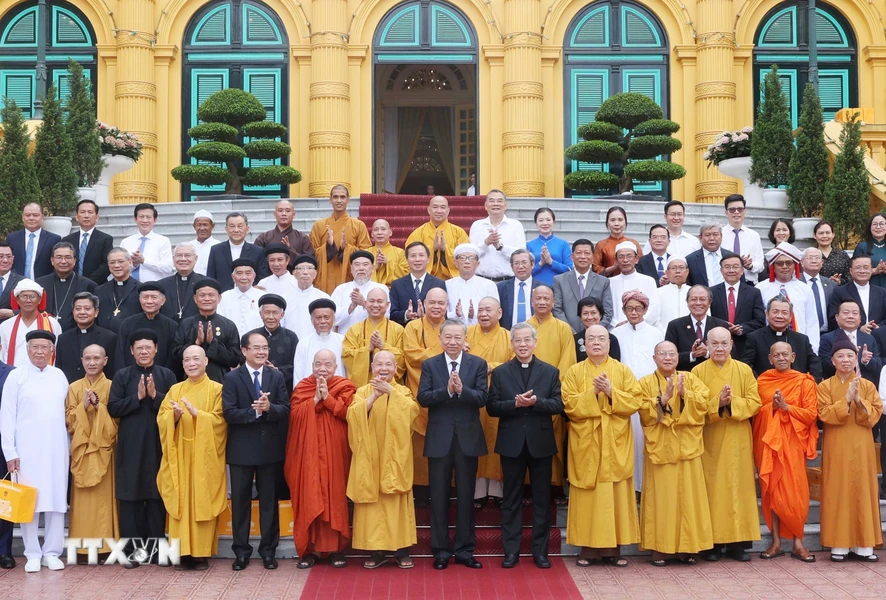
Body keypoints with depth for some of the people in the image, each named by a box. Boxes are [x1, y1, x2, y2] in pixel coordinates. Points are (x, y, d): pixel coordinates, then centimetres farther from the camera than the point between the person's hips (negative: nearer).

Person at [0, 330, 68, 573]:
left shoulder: (59, 376, 8)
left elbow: (67, 412, 11)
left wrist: (70, 444, 7)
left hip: (56, 448, 3)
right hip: (27, 449, -3)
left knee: (57, 500, 3)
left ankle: (52, 552, 12)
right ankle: (32, 554, 9)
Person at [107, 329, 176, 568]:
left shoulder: (167, 375, 5)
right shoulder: (122, 376, 5)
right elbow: (112, 408, -2)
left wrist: (155, 396, -13)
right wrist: (137, 397, -12)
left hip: (158, 443, 0)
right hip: (130, 445, 0)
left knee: (157, 495, 2)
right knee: (130, 496, 0)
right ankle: (132, 548, 7)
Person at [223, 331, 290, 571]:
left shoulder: (277, 377, 5)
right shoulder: (232, 378, -2)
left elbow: (285, 410, -3)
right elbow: (229, 413, -12)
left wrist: (269, 408, -22)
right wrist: (254, 411, -23)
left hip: (270, 448, 2)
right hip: (241, 449, -2)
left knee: (269, 500, 8)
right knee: (240, 500, 5)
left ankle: (268, 550, 17)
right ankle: (241, 551, 16)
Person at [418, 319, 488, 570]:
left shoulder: (478, 364, 2)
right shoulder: (429, 365, 3)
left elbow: (482, 398, -8)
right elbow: (423, 398, -9)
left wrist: (461, 389, -24)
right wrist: (447, 390, -23)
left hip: (468, 437, 0)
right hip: (439, 438, 0)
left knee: (466, 496, 7)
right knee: (439, 497, 6)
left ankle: (464, 549, 16)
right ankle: (441, 550, 15)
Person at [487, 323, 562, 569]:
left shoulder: (550, 372, 4)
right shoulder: (500, 372, 4)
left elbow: (558, 405, -4)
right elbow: (491, 407, -3)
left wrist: (535, 402, -21)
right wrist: (515, 404, -18)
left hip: (541, 442, 0)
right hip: (512, 443, 0)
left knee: (542, 498, 6)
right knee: (512, 498, 6)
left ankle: (540, 550, 14)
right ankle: (511, 550, 12)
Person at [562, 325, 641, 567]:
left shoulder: (623, 371, 7)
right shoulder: (574, 372, 5)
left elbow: (634, 402, -3)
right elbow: (570, 405, -6)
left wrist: (611, 392, -15)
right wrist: (593, 392, -16)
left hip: (616, 444, 1)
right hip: (585, 444, -1)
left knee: (616, 495, 0)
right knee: (587, 495, -1)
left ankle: (613, 547, 7)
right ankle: (587, 547, 5)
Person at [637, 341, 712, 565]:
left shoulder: (690, 379, 9)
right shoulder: (646, 383, 4)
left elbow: (703, 404, -3)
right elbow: (645, 414, -7)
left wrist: (684, 394, -17)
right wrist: (663, 398, -18)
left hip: (687, 446, 2)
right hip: (660, 448, -2)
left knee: (688, 496, 2)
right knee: (661, 497, -2)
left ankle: (686, 547, 11)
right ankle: (660, 548, 4)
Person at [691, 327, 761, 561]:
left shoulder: (744, 370, 4)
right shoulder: (698, 371, 1)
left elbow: (754, 402, -2)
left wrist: (732, 402, -18)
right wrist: (717, 403, -20)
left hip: (737, 441, 1)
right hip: (709, 441, -1)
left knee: (738, 487, 2)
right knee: (712, 488, 0)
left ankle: (737, 542, 8)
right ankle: (713, 542, 6)